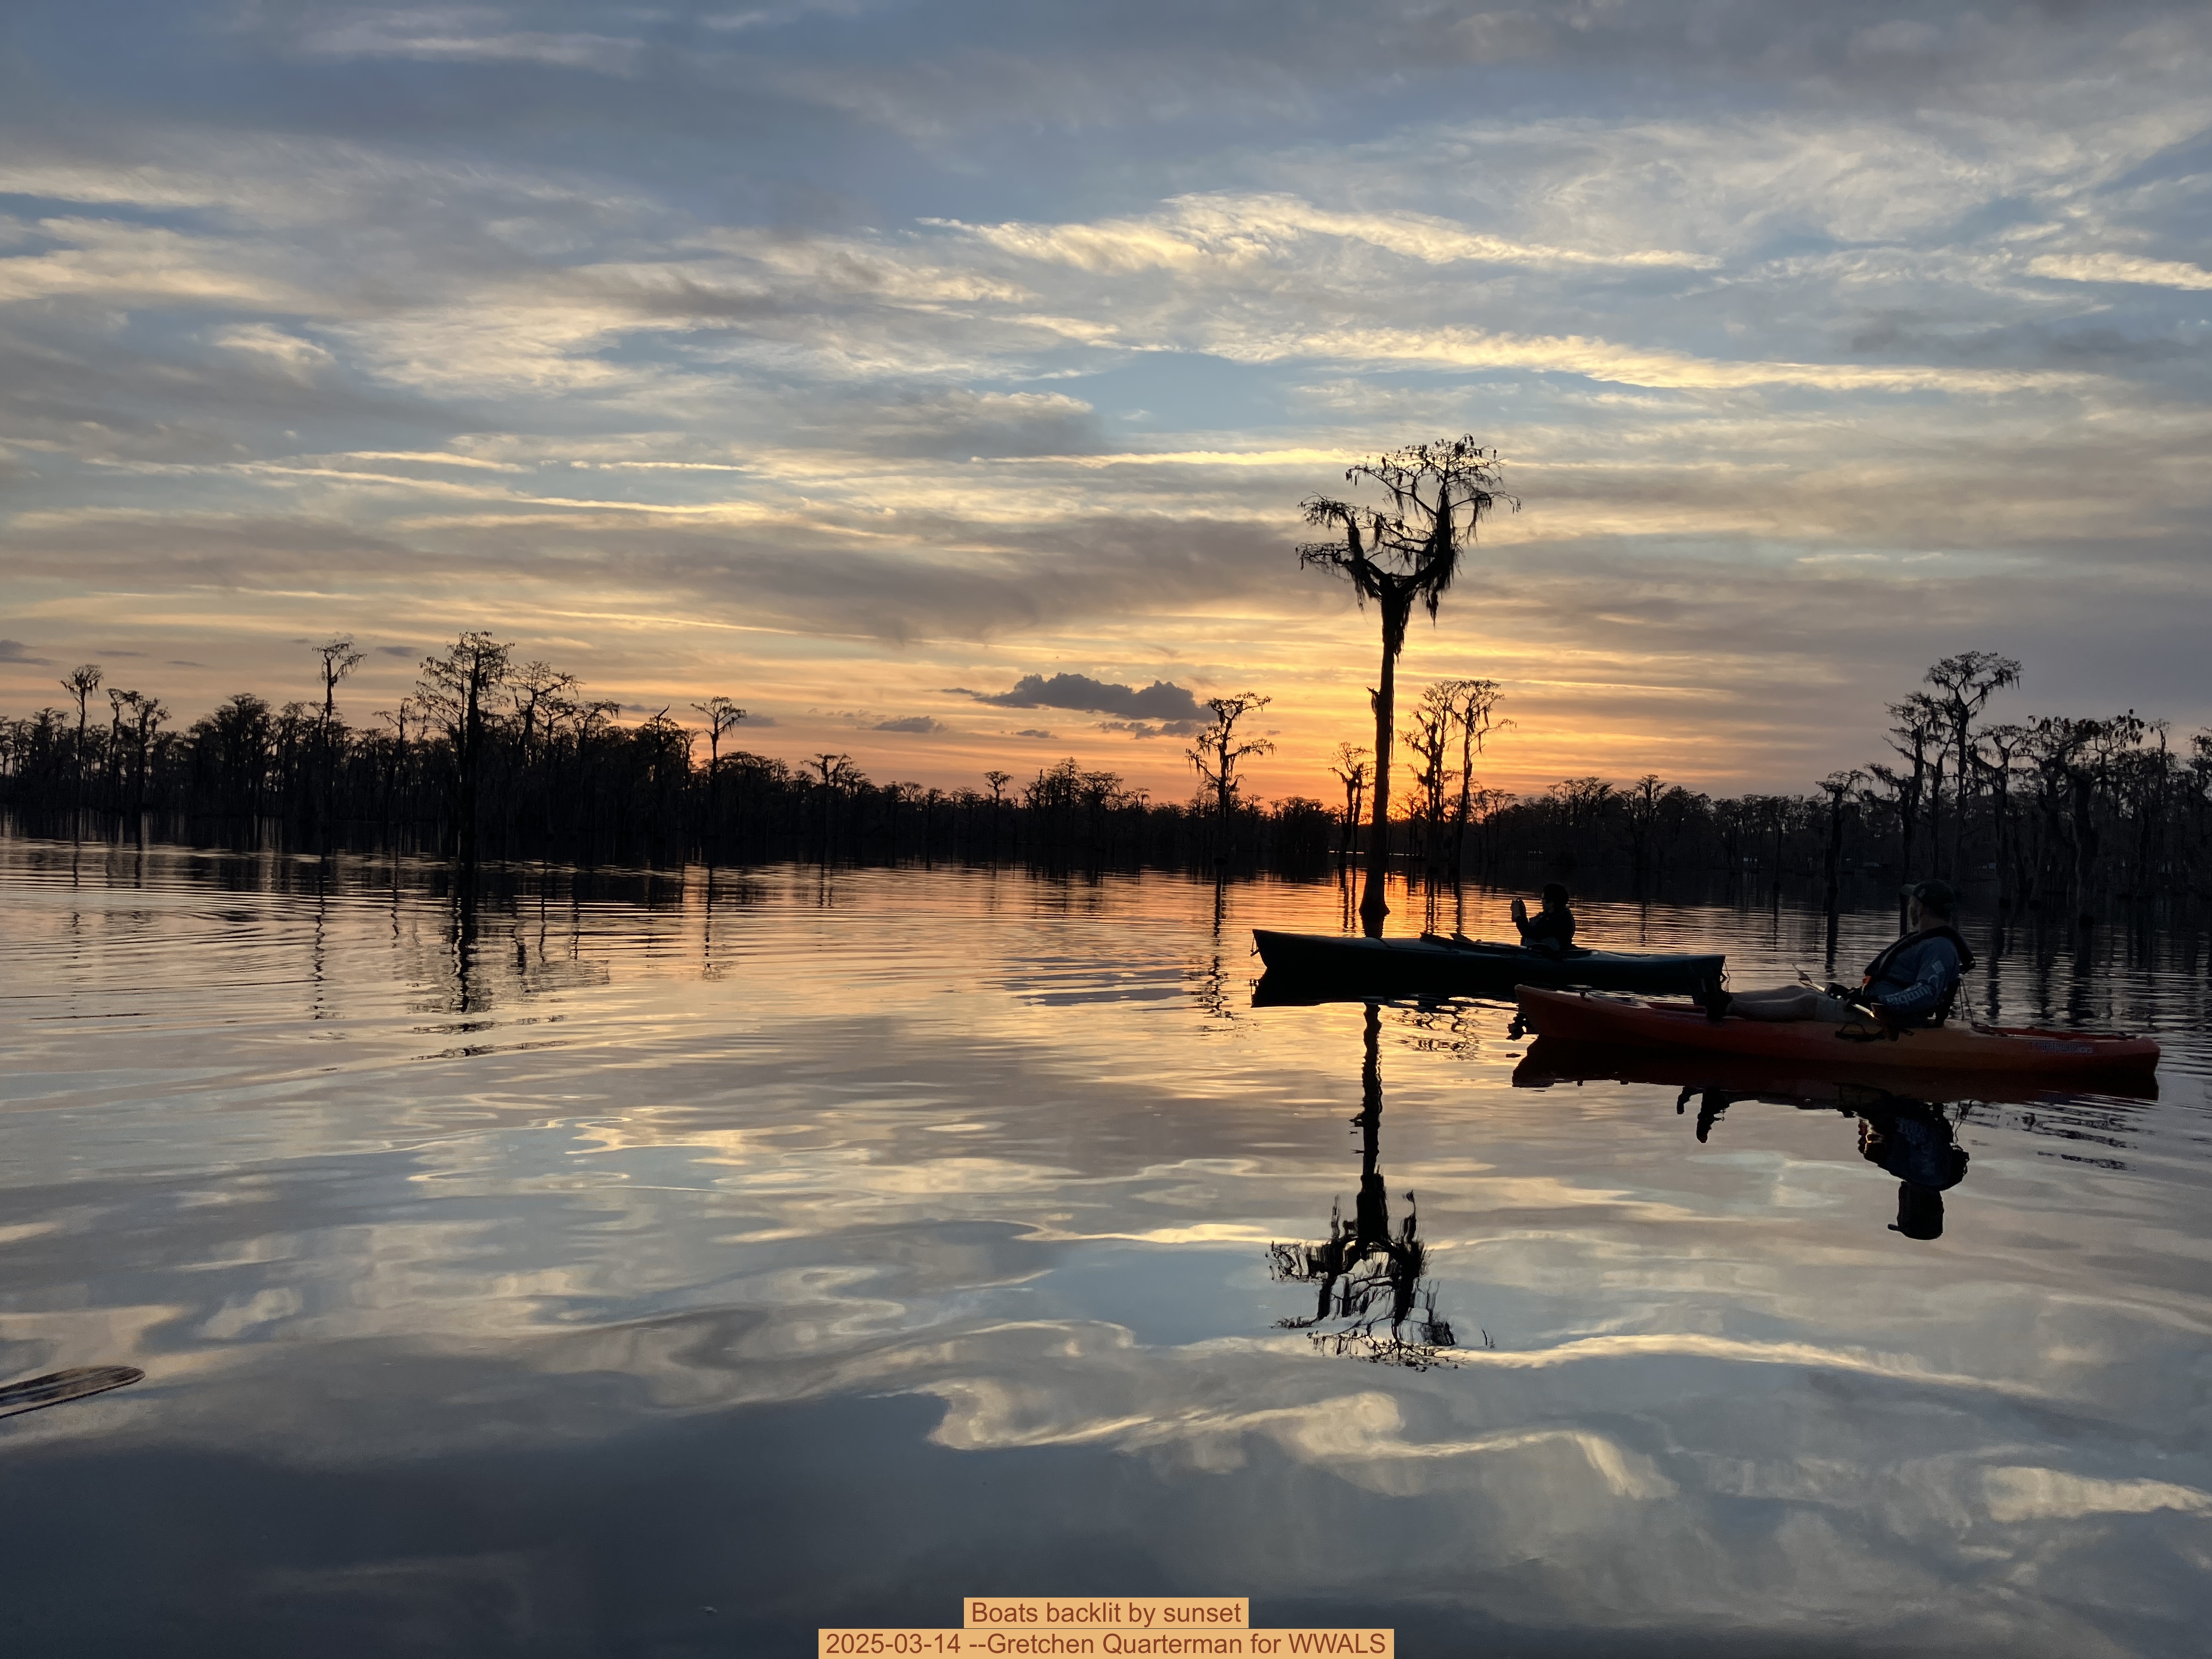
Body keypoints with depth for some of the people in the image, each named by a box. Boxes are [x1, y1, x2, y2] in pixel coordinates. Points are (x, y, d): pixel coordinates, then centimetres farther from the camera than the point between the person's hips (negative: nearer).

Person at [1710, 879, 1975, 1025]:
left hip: (1885, 1027, -11)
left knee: (1808, 1003, -21)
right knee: (1796, 990, 0)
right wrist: (1853, 994, 21)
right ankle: (1724, 1001, -8)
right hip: (1875, 1015, 11)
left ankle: (1726, 1007, -26)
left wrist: (1879, 1002, -34)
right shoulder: (1922, 942, 25)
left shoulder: (1940, 948, -12)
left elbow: (1926, 993, -28)